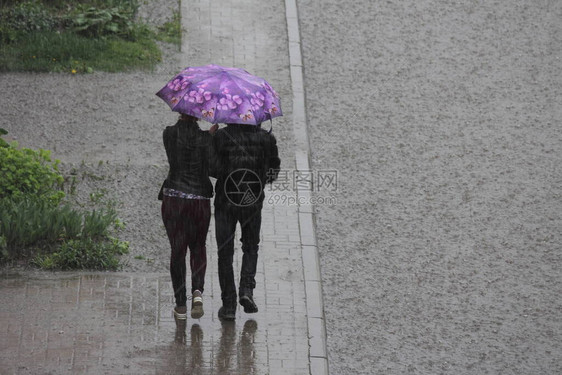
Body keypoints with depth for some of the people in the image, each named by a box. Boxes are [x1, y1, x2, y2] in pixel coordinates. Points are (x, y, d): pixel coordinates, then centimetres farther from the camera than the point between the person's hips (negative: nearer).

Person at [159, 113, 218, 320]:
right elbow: (213, 167, -9)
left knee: (177, 249, 7)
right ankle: (197, 291, -4)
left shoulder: (170, 133, -3)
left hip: (174, 198, 0)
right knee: (198, 247, 18)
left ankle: (181, 304, 6)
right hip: (200, 199, 0)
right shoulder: (204, 137, -6)